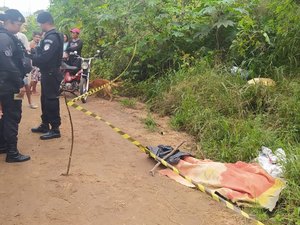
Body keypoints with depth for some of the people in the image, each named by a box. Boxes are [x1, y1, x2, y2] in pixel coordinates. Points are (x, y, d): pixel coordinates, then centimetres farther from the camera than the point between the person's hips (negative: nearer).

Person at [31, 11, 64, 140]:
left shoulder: (52, 37, -19)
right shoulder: (51, 36, 14)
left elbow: (44, 58, -26)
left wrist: (30, 57, -14)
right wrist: (33, 53, 3)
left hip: (51, 74, -10)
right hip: (48, 73, 10)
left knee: (51, 101, -4)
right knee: (45, 99, 17)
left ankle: (55, 129, 4)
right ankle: (45, 125, 29)